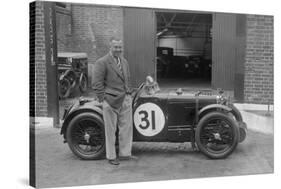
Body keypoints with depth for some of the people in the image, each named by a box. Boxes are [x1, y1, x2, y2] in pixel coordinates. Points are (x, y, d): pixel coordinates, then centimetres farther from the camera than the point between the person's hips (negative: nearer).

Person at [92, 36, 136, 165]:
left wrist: (129, 95, 14)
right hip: (111, 101, -7)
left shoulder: (124, 62, 14)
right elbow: (97, 84, -12)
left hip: (125, 100, 7)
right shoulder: (102, 63, -9)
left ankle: (125, 153, 25)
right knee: (111, 130, 4)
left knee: (127, 127, 12)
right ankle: (111, 156, 16)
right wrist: (103, 100, -15)